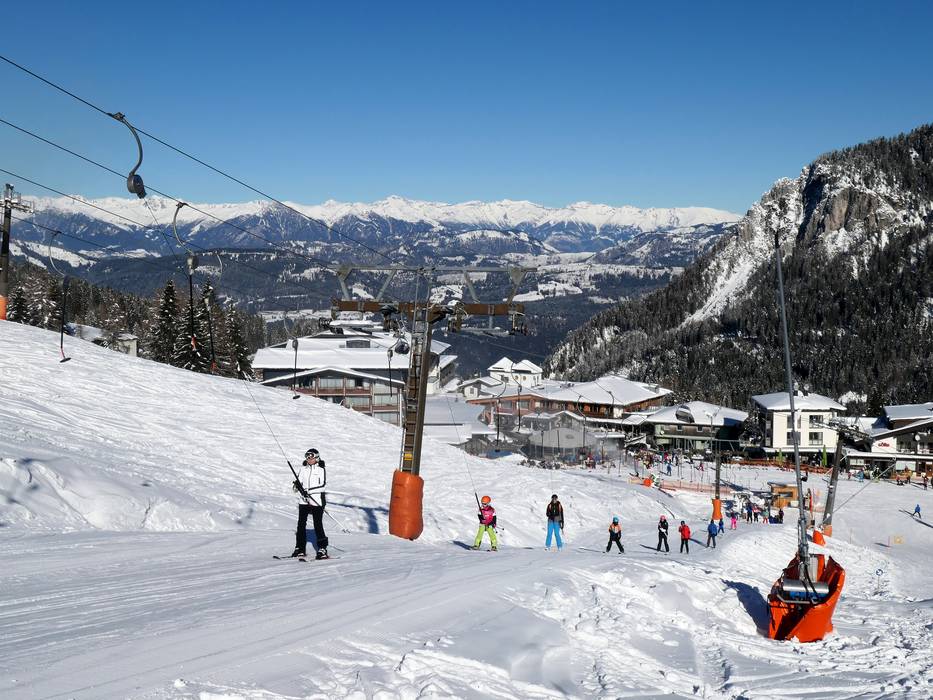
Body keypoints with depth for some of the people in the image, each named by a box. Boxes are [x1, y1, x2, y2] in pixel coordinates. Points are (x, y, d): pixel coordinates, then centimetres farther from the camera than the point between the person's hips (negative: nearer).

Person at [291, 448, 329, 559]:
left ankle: (322, 549, 0)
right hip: (303, 500, 4)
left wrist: (309, 490, -21)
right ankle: (300, 548, 12)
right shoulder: (302, 468, 8)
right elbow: (299, 482, 10)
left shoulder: (321, 469, -4)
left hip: (317, 501, -4)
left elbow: (323, 485, -11)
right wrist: (296, 485, -15)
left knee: (318, 525, -5)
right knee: (301, 524, 4)